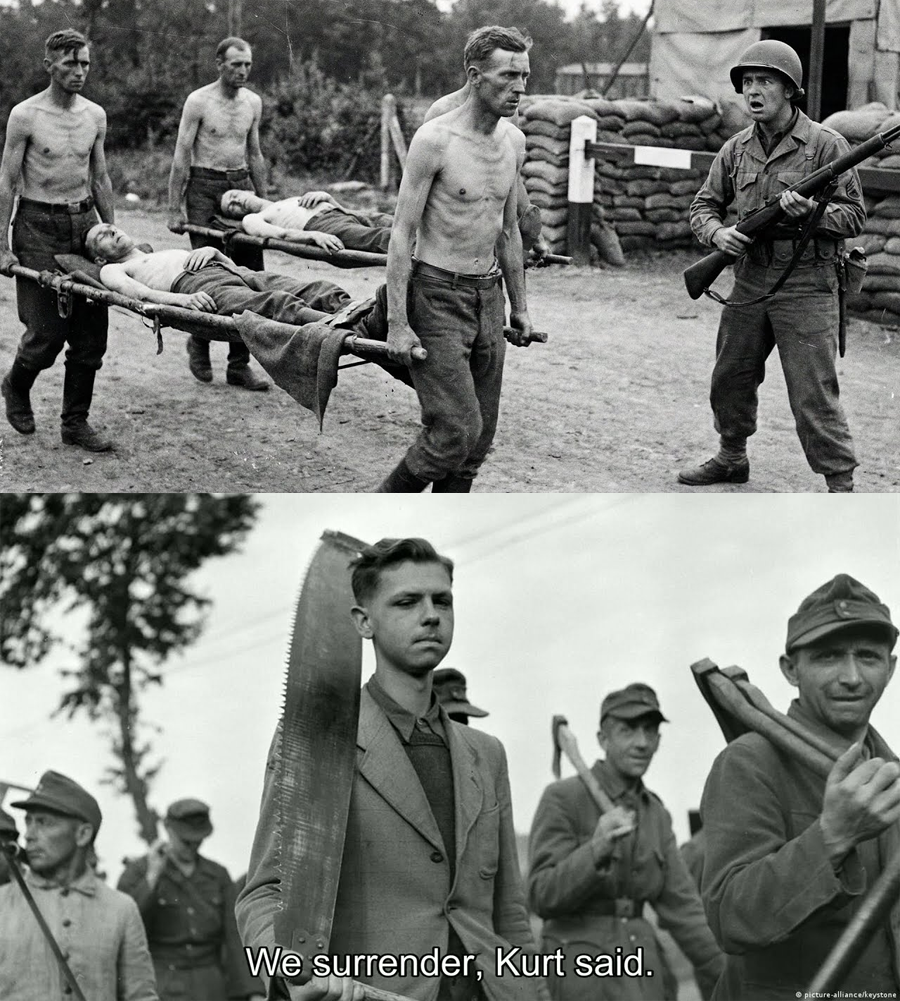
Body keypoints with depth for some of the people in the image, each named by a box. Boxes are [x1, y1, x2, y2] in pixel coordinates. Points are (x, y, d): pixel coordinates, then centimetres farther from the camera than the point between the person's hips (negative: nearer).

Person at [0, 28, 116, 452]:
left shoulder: (95, 115, 7)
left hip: (84, 221, 5)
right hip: (39, 226, -5)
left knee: (91, 333, 1)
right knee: (46, 333, -5)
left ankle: (75, 422, 12)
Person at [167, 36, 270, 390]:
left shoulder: (253, 102, 10)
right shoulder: (199, 101, -5)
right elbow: (181, 156, -6)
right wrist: (175, 209, -10)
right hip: (204, 187, -5)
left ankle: (239, 364, 2)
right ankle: (199, 343, 20)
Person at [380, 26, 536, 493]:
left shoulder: (514, 142, 7)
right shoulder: (435, 140, -14)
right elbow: (402, 233, -13)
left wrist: (519, 307, 20)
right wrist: (397, 323, -16)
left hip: (488, 296, 7)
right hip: (437, 295, -7)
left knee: (479, 437, 7)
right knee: (456, 430, -13)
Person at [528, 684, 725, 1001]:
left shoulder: (656, 814, 13)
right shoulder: (562, 798, -7)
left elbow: (680, 906, 10)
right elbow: (543, 897, -12)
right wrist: (596, 850, -28)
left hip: (643, 973, 7)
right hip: (582, 973, -7)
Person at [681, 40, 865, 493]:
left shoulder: (825, 144, -7)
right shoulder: (736, 149, 8)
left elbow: (854, 216, -7)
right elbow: (704, 204, 14)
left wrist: (812, 212, -26)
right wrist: (717, 232, -8)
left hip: (806, 285, -6)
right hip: (749, 282, 6)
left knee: (813, 394, -8)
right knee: (730, 380, 16)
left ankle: (840, 484, -2)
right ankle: (731, 458, 36)